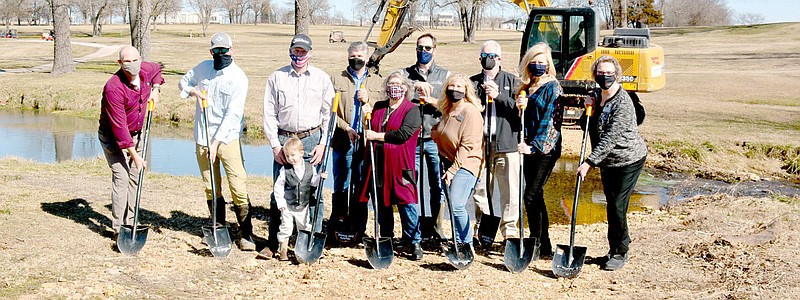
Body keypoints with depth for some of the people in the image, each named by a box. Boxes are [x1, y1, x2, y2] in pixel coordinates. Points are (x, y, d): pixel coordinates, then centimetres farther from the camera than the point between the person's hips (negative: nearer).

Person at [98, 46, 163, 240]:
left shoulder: (146, 70, -10)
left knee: (134, 177, 10)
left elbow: (156, 70, 20)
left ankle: (129, 223, 22)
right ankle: (118, 229, -10)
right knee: (121, 177, -14)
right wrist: (135, 155, -29)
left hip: (136, 134, 7)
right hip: (112, 137, -7)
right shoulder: (113, 88, -30)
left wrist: (155, 89, 2)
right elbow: (119, 128, -30)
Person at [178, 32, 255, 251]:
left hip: (228, 137, -5)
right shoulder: (203, 68, 6)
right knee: (211, 188, 10)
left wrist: (216, 142, -22)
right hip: (202, 137, 5)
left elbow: (232, 114, -16)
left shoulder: (238, 78, -11)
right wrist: (193, 91, -2)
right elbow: (184, 82, 23)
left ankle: (245, 233, -3)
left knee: (238, 186, -10)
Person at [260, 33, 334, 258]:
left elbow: (328, 114, 6)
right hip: (283, 140, 0)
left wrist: (322, 144, -3)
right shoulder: (276, 78, 6)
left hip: (312, 140, 0)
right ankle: (273, 242, 11)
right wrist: (275, 145, -2)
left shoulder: (322, 78, 6)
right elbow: (269, 114, 5)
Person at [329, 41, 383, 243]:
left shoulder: (377, 82, 13)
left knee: (361, 186, 5)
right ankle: (338, 226, 11)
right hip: (342, 142, -1)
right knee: (341, 186, 2)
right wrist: (347, 129, -10)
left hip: (366, 143, 1)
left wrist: (368, 101, -8)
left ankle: (358, 229, 13)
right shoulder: (337, 80, 8)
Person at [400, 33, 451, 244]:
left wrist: (430, 100, -9)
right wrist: (415, 86, -20)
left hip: (435, 138, 0)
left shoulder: (445, 75, 12)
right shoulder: (406, 74, 12)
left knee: (437, 185, -1)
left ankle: (435, 227, 6)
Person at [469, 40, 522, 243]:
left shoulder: (512, 81, 8)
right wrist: (482, 95, -5)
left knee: (510, 190, -2)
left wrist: (499, 96, -10)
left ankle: (509, 229, 9)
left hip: (506, 143, -2)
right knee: (479, 189, 5)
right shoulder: (473, 82, 14)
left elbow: (520, 109, -2)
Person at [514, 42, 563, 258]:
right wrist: (519, 105, -3)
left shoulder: (552, 87, -7)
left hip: (545, 149, -8)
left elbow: (549, 120, -14)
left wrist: (534, 145, -21)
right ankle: (543, 245, 19)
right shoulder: (527, 87, 15)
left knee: (531, 196, -11)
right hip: (530, 147, 8)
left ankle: (538, 246, -3)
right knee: (536, 197, 11)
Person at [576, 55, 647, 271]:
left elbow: (609, 138, -28)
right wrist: (589, 109, -4)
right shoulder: (598, 96, 4)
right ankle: (615, 249, 24)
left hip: (629, 160, -8)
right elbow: (592, 129, 15)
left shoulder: (623, 103, -23)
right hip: (608, 162, 8)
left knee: (617, 206, -9)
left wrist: (589, 162, -31)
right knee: (611, 206, 12)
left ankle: (620, 253, 5)